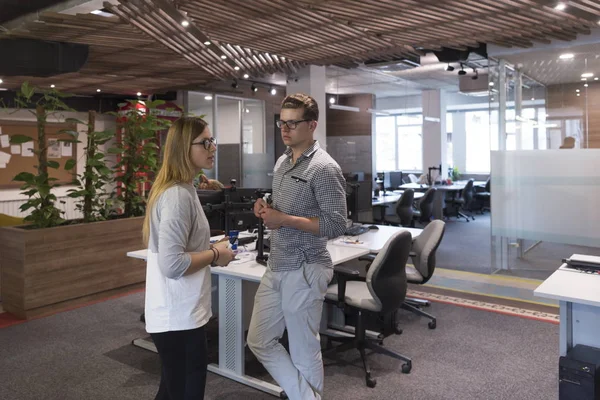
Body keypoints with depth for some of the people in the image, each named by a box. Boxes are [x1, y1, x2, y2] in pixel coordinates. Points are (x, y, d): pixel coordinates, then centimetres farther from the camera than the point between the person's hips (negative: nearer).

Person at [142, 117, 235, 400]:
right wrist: (215, 255, -16)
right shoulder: (178, 196, -22)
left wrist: (210, 250, 8)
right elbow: (172, 264, -29)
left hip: (179, 312, 10)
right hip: (178, 316, -10)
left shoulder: (180, 189, 10)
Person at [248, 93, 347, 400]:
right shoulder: (282, 162, 12)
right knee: (259, 341, 13)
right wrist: (266, 209, 0)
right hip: (275, 267, 9)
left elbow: (336, 225, -19)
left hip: (304, 271, -9)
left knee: (304, 350, 7)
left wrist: (285, 220, -22)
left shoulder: (324, 168, -15)